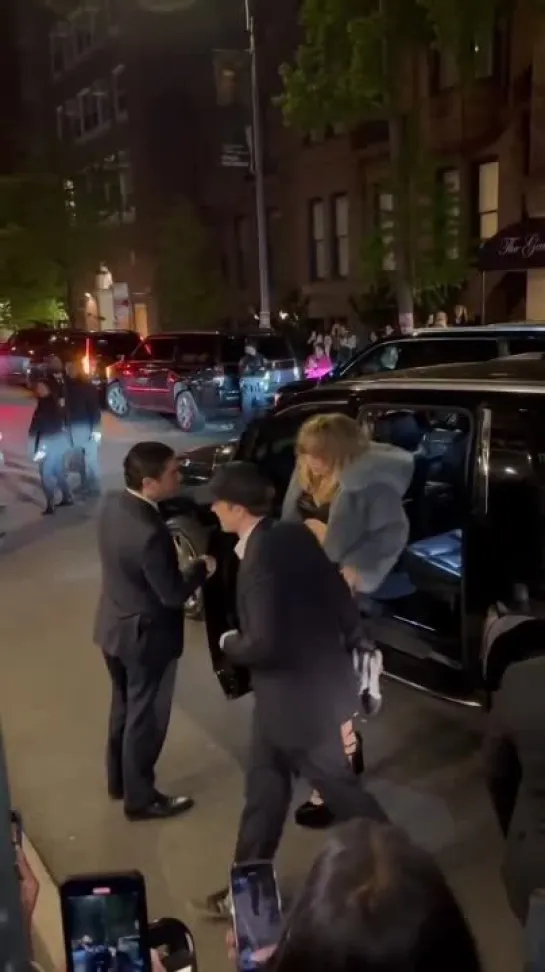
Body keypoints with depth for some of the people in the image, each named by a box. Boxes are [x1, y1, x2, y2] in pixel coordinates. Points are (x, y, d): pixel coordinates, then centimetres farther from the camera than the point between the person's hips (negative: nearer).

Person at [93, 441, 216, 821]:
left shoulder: (113, 504, -7)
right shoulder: (149, 533, -34)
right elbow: (173, 594, -23)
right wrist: (203, 567, -8)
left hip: (114, 625, 9)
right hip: (145, 635, -9)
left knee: (124, 707, 26)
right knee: (145, 718, 11)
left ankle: (119, 780, 44)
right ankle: (141, 798, 30)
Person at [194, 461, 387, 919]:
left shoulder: (261, 560, -27)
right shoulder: (295, 536, -1)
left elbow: (264, 645, -28)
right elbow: (340, 594, 6)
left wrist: (230, 642, -7)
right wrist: (350, 647, 18)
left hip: (300, 696, -9)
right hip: (317, 680, 9)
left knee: (339, 788, 12)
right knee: (264, 788, 19)